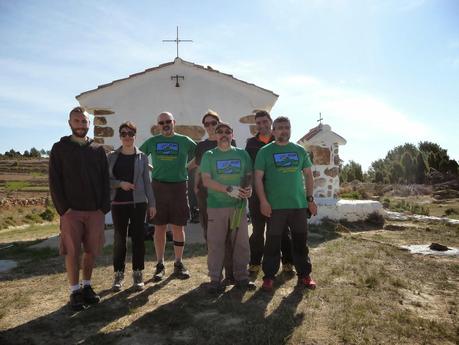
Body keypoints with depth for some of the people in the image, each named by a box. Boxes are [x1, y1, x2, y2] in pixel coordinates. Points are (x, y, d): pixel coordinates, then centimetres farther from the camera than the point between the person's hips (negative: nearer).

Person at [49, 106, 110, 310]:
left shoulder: (98, 150, 9)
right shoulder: (59, 148, 3)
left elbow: (105, 180, 7)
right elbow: (54, 181, -1)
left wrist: (104, 208, -2)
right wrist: (63, 208, -10)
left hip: (95, 211, 2)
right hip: (71, 211, -2)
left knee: (92, 251, 8)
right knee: (72, 252, 2)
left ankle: (87, 286, 25)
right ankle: (75, 292, 15)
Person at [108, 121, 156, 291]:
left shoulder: (142, 157, 4)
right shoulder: (112, 157, 4)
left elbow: (147, 181, 5)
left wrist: (151, 203, 3)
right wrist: (120, 183, -15)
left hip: (138, 202, 0)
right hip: (118, 203, 0)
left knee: (138, 237, 3)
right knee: (119, 238, 4)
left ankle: (138, 273, 15)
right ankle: (119, 274, 17)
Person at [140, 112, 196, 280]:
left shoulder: (185, 141, 4)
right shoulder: (152, 142, 9)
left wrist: (185, 169, 2)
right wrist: (153, 169, 6)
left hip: (179, 186, -1)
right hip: (158, 187, 1)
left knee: (178, 227, 5)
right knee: (159, 228, 5)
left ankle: (178, 264, 18)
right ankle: (160, 265, 17)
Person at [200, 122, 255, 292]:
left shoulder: (242, 154, 10)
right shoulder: (209, 155, 3)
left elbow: (249, 175, 13)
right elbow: (206, 181, -6)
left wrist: (249, 188, -10)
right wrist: (229, 189, -16)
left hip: (239, 205, 3)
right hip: (216, 206, -2)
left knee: (241, 243, 7)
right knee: (216, 244, 2)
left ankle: (241, 277, 21)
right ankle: (215, 279, 15)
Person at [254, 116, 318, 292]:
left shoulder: (299, 150, 9)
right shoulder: (265, 151, 0)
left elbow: (308, 175, 14)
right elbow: (258, 177, -4)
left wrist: (310, 199, 8)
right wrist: (263, 201, -12)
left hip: (299, 205, 3)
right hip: (275, 206, -3)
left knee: (301, 241, 11)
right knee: (273, 243, 4)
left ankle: (304, 275, 25)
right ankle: (269, 276, 17)